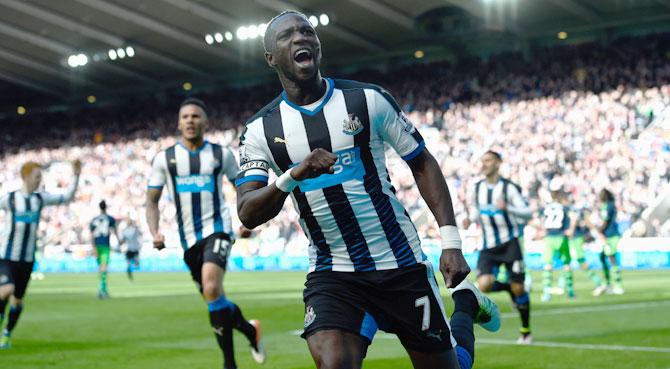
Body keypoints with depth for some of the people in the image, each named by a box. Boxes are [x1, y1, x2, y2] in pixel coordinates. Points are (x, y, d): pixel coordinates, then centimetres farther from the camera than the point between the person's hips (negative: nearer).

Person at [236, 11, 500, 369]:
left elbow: (422, 164, 3)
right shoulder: (260, 130, -1)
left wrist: (451, 242, -6)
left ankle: (465, 304, 41)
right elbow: (247, 215, -9)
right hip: (332, 273, 1)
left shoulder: (368, 100, -4)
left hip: (402, 262, 0)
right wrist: (292, 177, -29)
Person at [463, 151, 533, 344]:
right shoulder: (477, 188, 5)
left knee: (517, 288, -3)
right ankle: (508, 288, 16)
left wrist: (507, 207, -29)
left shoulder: (508, 187, -9)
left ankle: (526, 331, 17)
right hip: (488, 247, 4)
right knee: (484, 285, -19)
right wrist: (470, 219, 1)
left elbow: (528, 213, -12)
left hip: (510, 244, -4)